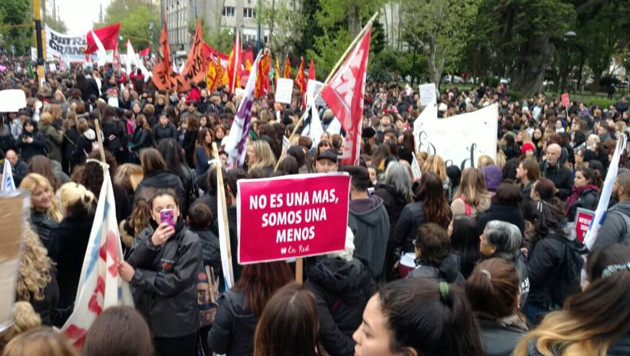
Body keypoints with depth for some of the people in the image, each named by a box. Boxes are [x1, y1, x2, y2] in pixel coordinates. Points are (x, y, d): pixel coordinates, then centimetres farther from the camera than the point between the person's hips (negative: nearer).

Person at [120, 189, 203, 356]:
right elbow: (131, 265, -11)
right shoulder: (146, 234, 4)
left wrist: (135, 276, -15)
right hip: (145, 320, 4)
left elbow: (176, 282, -17)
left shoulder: (190, 241, -11)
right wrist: (151, 243, -26)